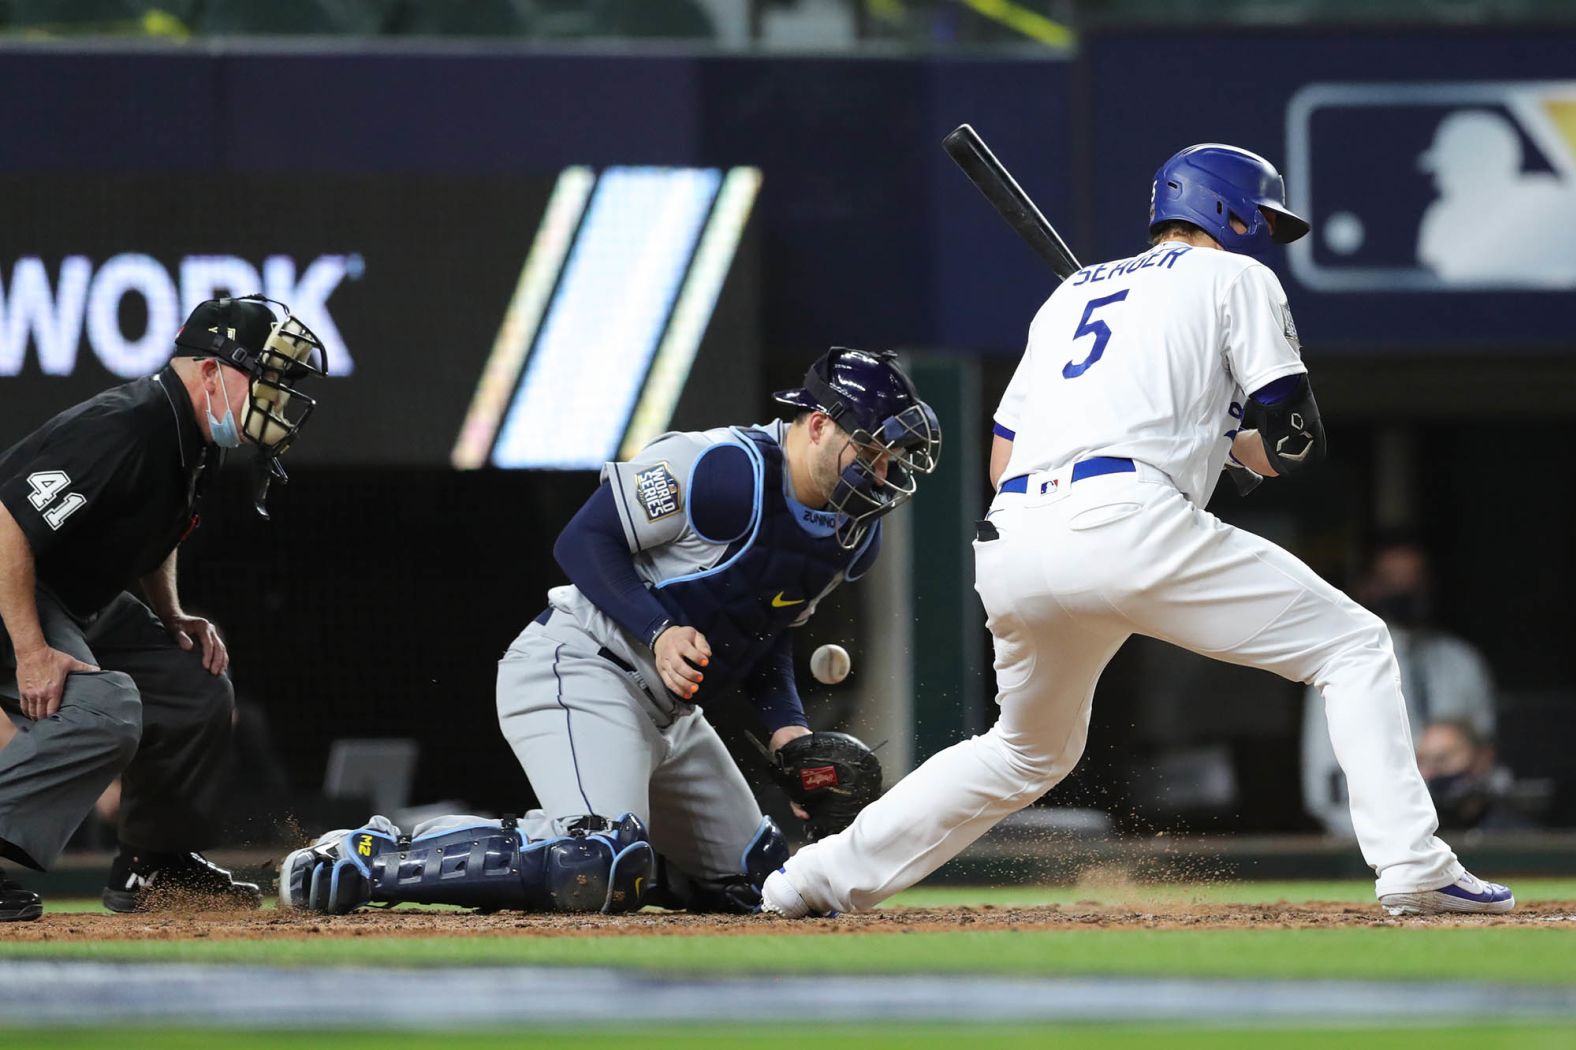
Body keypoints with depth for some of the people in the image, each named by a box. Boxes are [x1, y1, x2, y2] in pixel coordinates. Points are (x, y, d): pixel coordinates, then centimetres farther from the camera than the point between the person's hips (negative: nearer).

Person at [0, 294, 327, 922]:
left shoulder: (194, 446, 4)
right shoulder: (124, 429, -28)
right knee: (103, 711, -30)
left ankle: (157, 864, 24)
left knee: (198, 689, 12)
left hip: (82, 604, 11)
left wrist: (173, 620, 7)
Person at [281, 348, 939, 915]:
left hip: (669, 711, 10)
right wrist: (660, 632, -28)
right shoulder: (727, 469, -20)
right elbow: (584, 541, -17)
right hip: (578, 670, -10)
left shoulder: (855, 535, 7)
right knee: (601, 868, -31)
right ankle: (373, 858, -21)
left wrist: (788, 733, 5)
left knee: (752, 881, 12)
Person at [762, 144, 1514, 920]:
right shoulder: (1235, 277, 15)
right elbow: (1296, 448, 7)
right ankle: (1414, 868, -12)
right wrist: (1230, 431, 29)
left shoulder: (1070, 294, 32)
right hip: (1125, 524, -7)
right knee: (1352, 645, 3)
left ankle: (825, 877, 28)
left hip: (1009, 548, 7)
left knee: (1031, 751, 29)